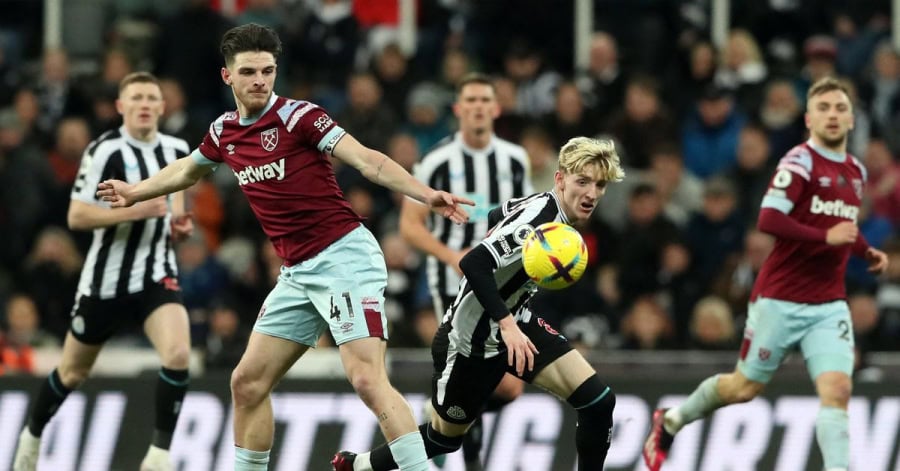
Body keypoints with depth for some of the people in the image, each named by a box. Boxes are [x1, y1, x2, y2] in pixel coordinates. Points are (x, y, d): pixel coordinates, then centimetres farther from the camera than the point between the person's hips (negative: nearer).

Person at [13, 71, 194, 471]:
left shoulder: (176, 150, 3)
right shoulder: (106, 151, -15)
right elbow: (76, 216, -19)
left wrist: (178, 222, 1)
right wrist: (134, 211, -28)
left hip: (157, 274, 3)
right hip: (107, 277, -3)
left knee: (178, 354, -23)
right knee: (74, 372, 13)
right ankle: (31, 436, 40)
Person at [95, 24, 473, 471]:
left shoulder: (298, 116, -10)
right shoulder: (224, 132, 10)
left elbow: (368, 160, -19)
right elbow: (187, 170, 33)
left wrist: (425, 194, -33)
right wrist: (135, 192, 47)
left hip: (344, 256, -8)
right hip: (298, 273, 8)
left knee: (367, 378, -21)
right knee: (248, 383, 9)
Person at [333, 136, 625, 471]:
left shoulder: (545, 206, -1)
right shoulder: (538, 219, -29)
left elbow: (499, 216, 19)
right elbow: (474, 264, -39)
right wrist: (507, 325, -44)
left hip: (514, 323, 8)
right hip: (472, 339, -8)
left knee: (598, 402, -10)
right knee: (444, 437, 13)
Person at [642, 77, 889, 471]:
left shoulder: (856, 172, 11)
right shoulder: (801, 162, -13)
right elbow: (769, 219, -25)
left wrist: (866, 251, 14)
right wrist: (825, 237, -29)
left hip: (829, 305, 5)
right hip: (780, 300, -5)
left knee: (837, 390, -15)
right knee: (745, 387, 10)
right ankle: (672, 421, 36)